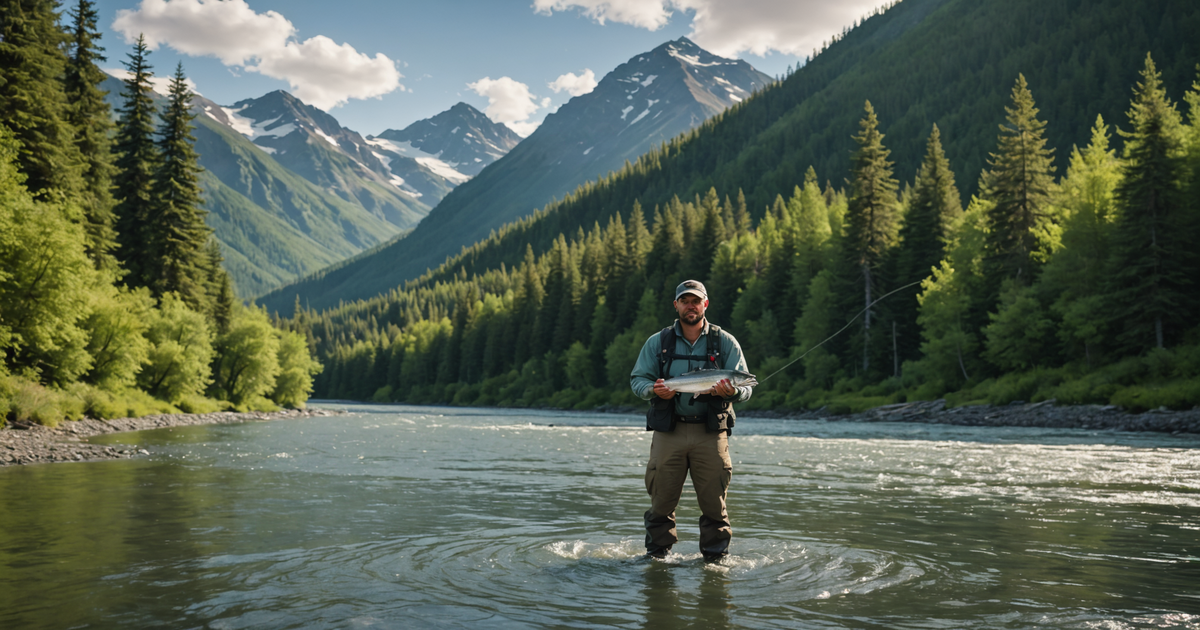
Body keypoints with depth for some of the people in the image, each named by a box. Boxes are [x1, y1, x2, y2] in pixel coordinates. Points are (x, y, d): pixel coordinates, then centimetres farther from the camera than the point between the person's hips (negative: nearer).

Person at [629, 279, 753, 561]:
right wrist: (653, 390, -14)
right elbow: (637, 379, 9)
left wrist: (731, 391, -20)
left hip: (711, 432, 0)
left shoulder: (725, 343, 9)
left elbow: (745, 387, 4)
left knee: (714, 503, 0)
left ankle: (715, 558, 14)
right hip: (668, 430, 1)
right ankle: (656, 556, 16)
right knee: (661, 500, 2)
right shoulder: (657, 342, 12)